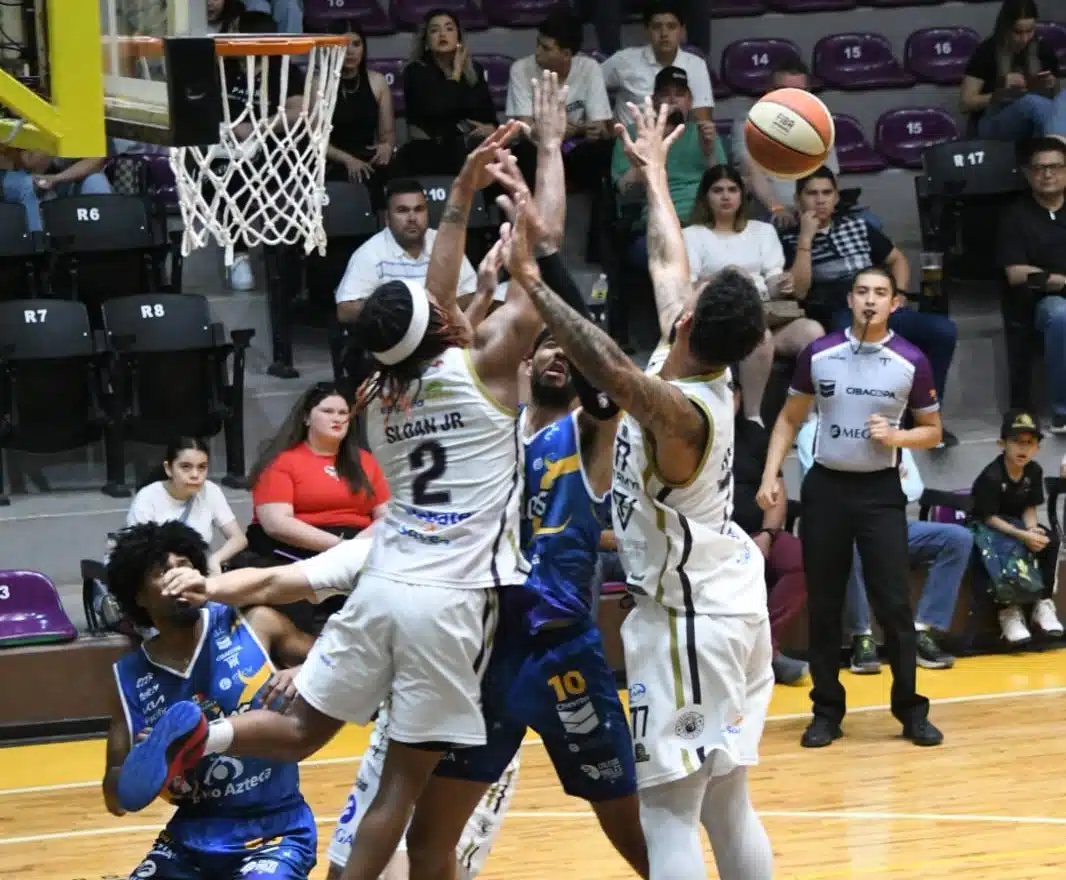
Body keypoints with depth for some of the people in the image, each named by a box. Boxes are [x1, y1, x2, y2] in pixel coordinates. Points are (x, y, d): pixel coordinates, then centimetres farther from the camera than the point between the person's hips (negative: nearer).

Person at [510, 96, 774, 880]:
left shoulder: (679, 411, -23)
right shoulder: (709, 382, 1)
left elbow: (613, 369, -45)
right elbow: (669, 263, 15)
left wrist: (534, 285, -45)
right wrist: (654, 173, 27)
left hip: (688, 618, -9)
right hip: (725, 604, 9)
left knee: (668, 813, -7)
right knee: (727, 806, 16)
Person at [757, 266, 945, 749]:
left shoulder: (912, 362, -5)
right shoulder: (817, 354, -2)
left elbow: (933, 431, 4)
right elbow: (789, 419, 8)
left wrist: (896, 436, -16)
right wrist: (770, 475, -3)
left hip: (881, 491, -1)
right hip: (825, 487, 1)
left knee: (893, 603, -3)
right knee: (823, 604, 5)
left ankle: (910, 708, 7)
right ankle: (827, 710, 14)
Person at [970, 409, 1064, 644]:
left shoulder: (1034, 472, -4)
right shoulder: (991, 476, -24)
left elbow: (1029, 508, 1)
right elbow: (990, 518, -23)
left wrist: (1032, 531, -22)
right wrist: (1023, 536, -32)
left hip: (1017, 523, 6)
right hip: (986, 526, -6)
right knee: (1008, 554, -36)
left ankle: (1043, 603, -10)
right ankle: (1008, 612, -21)